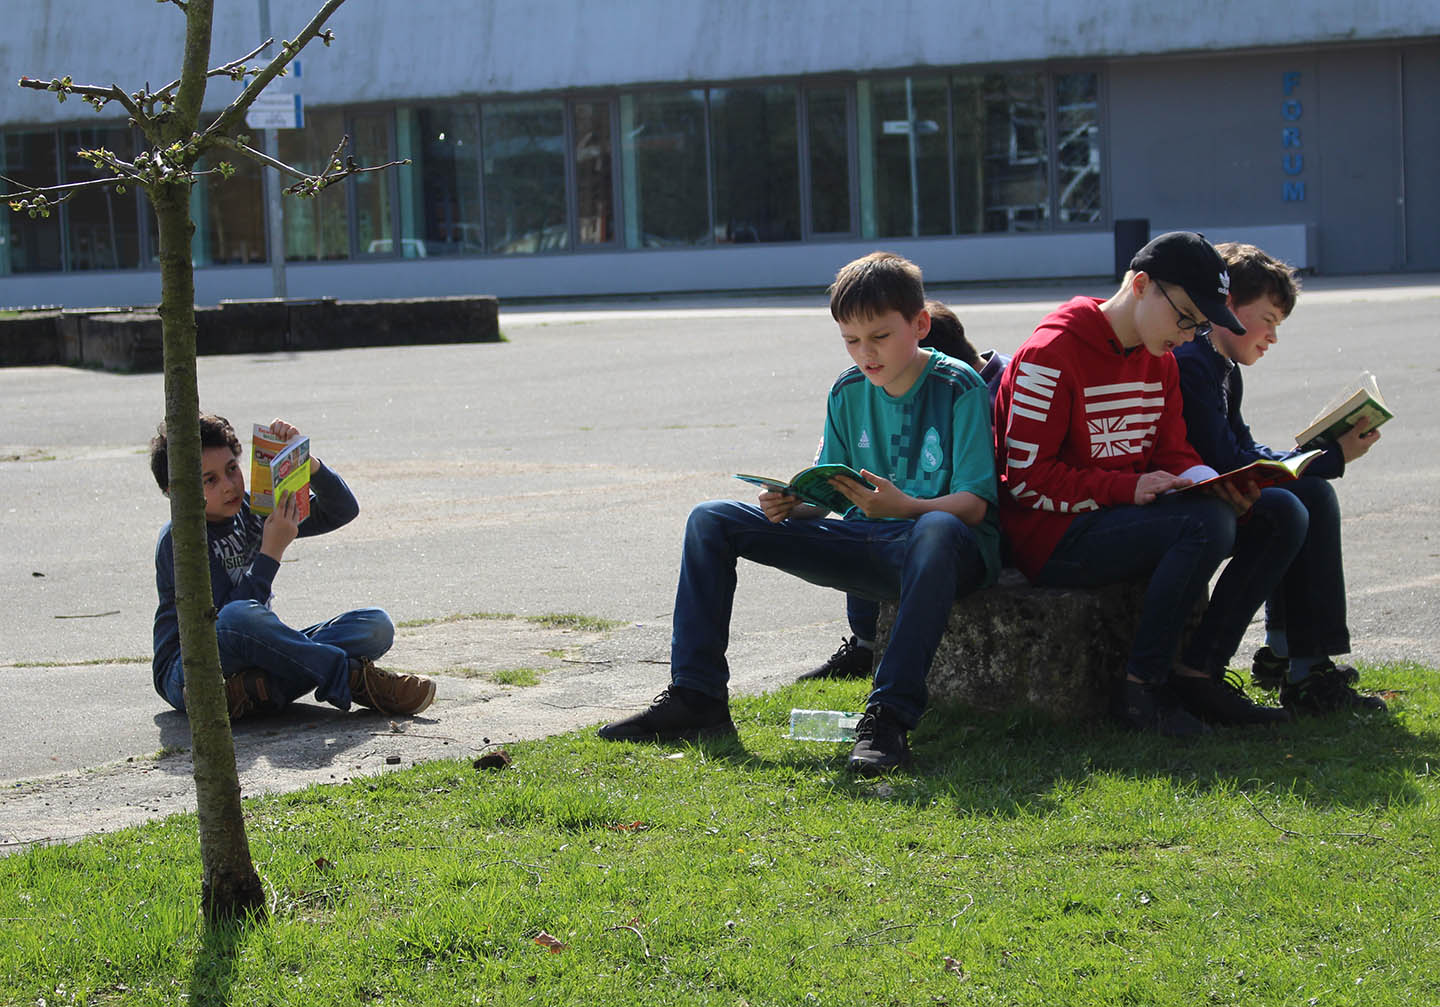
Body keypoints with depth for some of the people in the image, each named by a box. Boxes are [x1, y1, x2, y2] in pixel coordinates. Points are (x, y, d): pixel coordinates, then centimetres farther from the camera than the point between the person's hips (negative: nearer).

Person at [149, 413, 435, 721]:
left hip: (259, 656, 7)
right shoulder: (177, 540, -12)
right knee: (238, 617, -40)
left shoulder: (252, 510, 7)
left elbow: (342, 510, 7)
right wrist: (271, 552, -21)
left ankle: (259, 687, -29)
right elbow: (223, 621, -22)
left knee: (376, 625, -9)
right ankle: (351, 676, -25)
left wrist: (305, 461, -9)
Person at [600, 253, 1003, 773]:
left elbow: (974, 504, -17)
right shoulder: (848, 392, 8)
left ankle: (889, 716, -44)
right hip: (864, 545, 7)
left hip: (950, 553, -6)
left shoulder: (959, 388, -10)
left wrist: (905, 507, -36)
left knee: (938, 530, -45)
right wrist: (792, 504, -12)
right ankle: (696, 698, -4)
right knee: (711, 521, -1)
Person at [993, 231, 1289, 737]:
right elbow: (1027, 478, -17)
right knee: (1205, 524, -30)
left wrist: (1217, 486, -10)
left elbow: (1174, 457, 13)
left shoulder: (1159, 361, 12)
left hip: (1129, 516, 9)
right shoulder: (1053, 353, -14)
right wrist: (1128, 488, -24)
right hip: (1054, 539, -9)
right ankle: (1144, 686, -20)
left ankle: (1196, 675, -5)